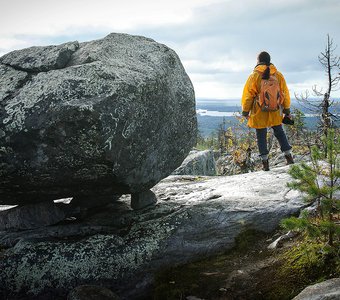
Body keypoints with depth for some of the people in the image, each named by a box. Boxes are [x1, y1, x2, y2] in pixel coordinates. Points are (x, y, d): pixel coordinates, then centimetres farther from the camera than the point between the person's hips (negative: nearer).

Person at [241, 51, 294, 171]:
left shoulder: (254, 76, -9)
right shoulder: (278, 75, 0)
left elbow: (248, 94, -5)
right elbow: (285, 93, 7)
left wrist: (245, 110, 6)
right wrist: (287, 110, 17)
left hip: (259, 113, -3)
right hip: (275, 112, 3)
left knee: (261, 136, 7)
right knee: (279, 132, 18)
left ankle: (265, 162, 6)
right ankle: (288, 156, 14)